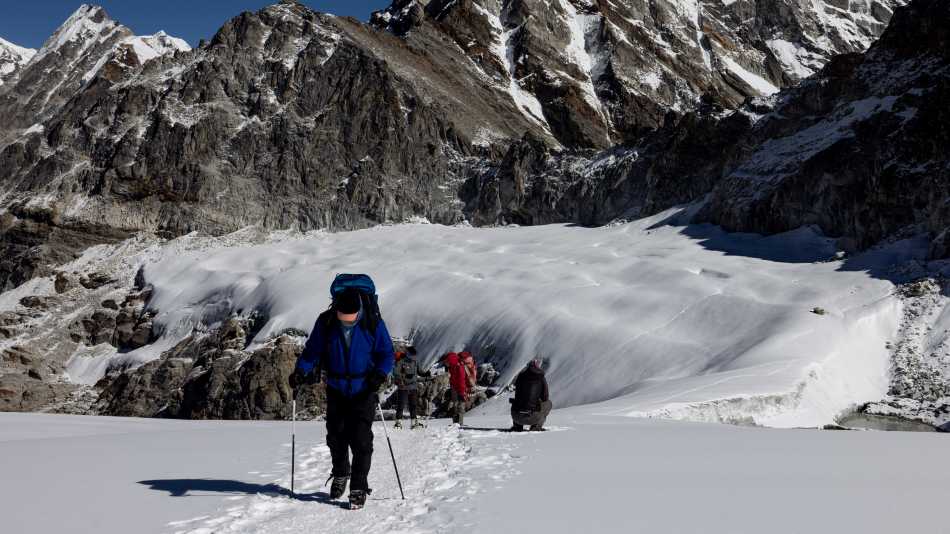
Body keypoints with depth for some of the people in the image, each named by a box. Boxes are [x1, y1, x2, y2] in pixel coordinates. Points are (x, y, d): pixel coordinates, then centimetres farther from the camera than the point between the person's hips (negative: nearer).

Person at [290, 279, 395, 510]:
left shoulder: (373, 323, -15)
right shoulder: (325, 322, -10)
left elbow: (387, 354, -6)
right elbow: (312, 351, 2)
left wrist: (380, 374, -23)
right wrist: (301, 370, -14)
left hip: (363, 391, -3)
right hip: (336, 391, 3)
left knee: (361, 439, -8)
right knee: (336, 436, 11)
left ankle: (359, 488, 1)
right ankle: (340, 474, 36)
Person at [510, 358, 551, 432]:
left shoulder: (521, 375, 6)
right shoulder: (542, 379, 0)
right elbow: (545, 398, 9)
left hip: (516, 417, 3)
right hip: (532, 418, -3)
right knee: (548, 403, 24)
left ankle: (517, 426, 21)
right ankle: (536, 426, 9)